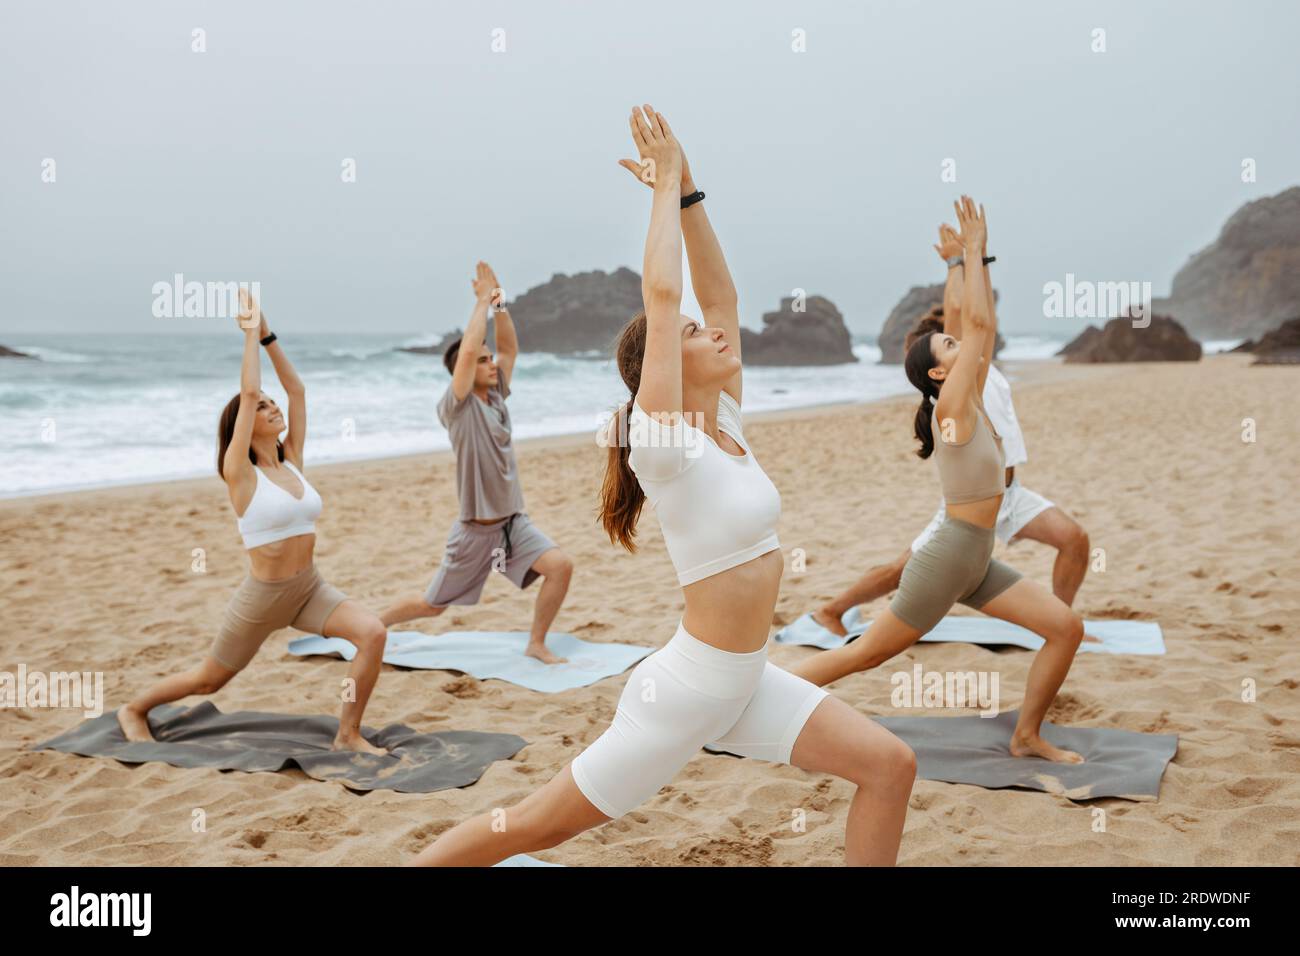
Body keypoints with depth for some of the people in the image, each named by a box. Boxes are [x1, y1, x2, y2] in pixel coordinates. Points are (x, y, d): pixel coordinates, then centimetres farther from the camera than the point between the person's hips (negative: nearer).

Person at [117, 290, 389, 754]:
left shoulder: (291, 461, 3)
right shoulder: (240, 475, -13)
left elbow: (296, 390, 2)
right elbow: (247, 392, -22)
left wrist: (268, 335, 0)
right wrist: (250, 332, -15)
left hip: (310, 589, 5)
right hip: (262, 595, -4)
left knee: (373, 633, -20)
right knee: (209, 679, 14)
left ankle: (348, 735, -8)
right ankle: (133, 710, 42)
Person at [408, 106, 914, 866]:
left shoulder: (726, 421, 4)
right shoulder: (666, 443, -17)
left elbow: (719, 293, 4)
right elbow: (662, 294, -25)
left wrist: (688, 189, 1)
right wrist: (667, 182, -15)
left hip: (750, 682, 8)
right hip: (687, 688, -7)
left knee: (890, 765, 0)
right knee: (535, 825, 4)